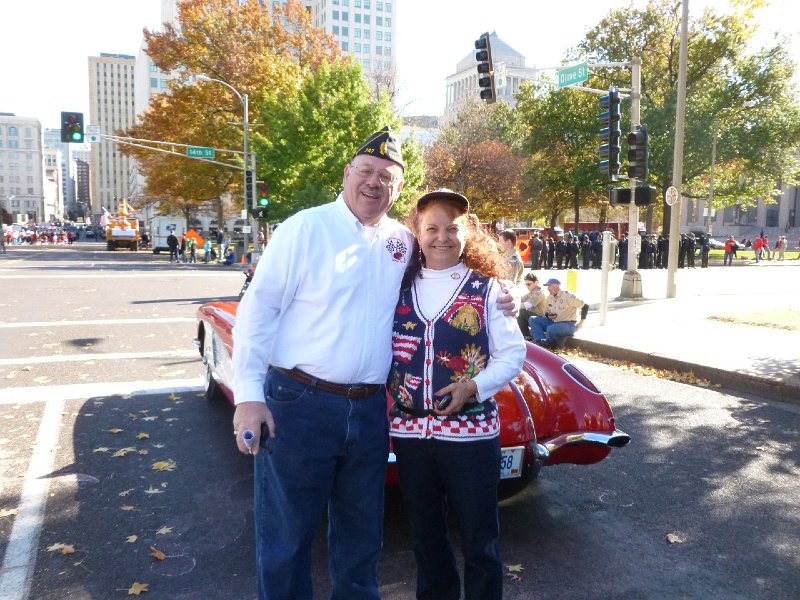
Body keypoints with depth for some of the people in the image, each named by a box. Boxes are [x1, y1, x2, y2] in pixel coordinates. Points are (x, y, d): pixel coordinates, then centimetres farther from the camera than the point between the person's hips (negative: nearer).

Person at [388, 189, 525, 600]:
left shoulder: (487, 289, -3)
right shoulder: (399, 287, 4)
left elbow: (513, 354, -4)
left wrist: (476, 386, -18)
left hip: (471, 432, -3)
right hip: (409, 431, 3)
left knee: (480, 541, 9)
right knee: (425, 535, 20)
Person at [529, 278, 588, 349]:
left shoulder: (568, 296, -14)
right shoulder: (549, 297, 8)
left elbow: (585, 306, -12)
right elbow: (547, 312, 21)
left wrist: (581, 322, -14)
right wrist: (549, 315, -3)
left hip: (569, 325, -8)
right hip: (553, 322, 8)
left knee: (551, 329, -37)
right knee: (533, 319, -5)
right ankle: (542, 342, -23)